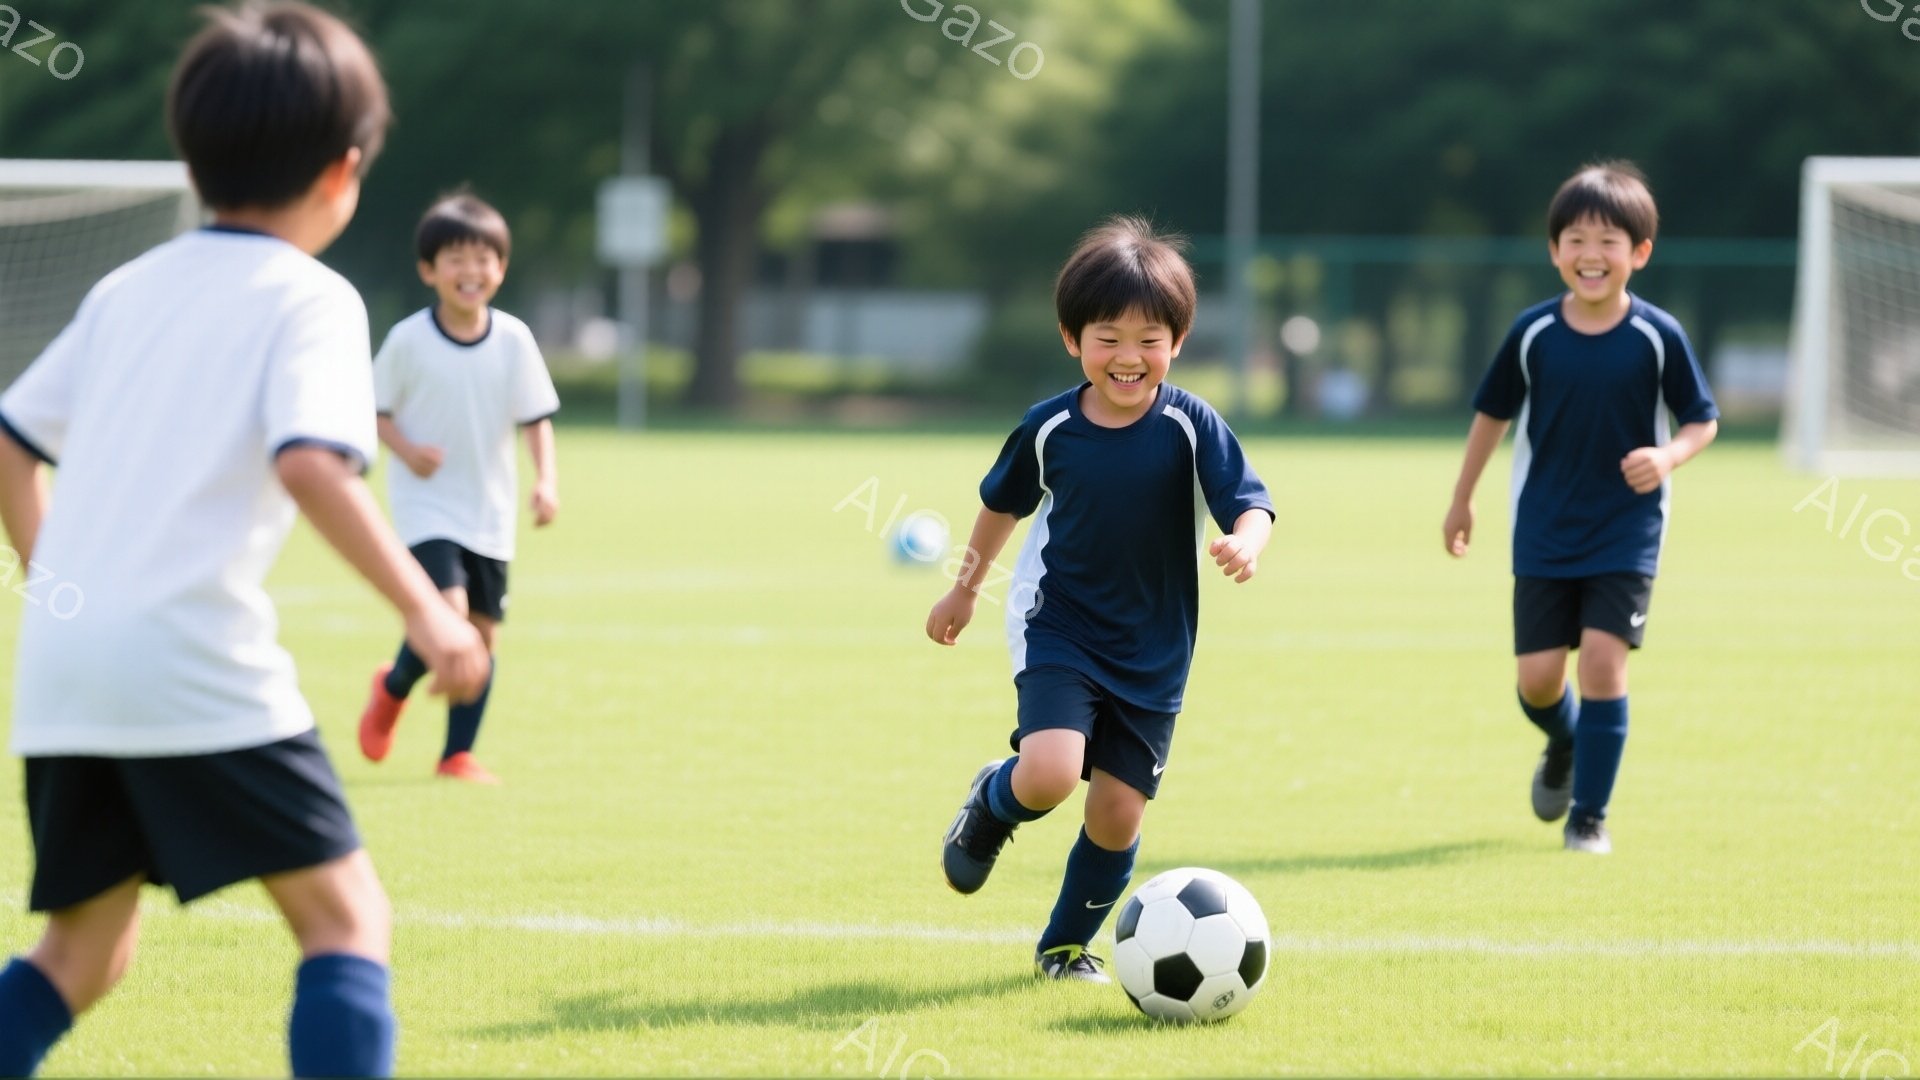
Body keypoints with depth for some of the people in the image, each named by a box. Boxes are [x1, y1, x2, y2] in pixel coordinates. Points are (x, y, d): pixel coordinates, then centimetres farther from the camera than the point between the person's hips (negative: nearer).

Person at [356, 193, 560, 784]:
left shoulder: (513, 339, -3)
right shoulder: (409, 340, -9)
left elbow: (536, 417, 3)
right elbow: (374, 407, 1)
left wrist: (547, 479, -12)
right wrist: (406, 449, -18)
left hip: (490, 512, 4)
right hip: (426, 504, -4)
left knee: (483, 630, 6)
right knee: (449, 610, -21)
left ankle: (458, 753, 18)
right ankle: (394, 687, 9)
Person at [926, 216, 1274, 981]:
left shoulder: (1191, 427, -11)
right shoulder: (1049, 428, -6)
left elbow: (1249, 504, -19)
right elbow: (1002, 503, 12)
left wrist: (1245, 543, -43)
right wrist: (965, 589, 22)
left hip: (1153, 654, 1)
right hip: (1057, 633, -1)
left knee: (1118, 814, 4)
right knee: (1050, 774, -24)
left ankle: (1067, 946, 29)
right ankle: (991, 806, 13)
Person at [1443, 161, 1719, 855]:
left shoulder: (1657, 336, -9)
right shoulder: (1533, 332, -5)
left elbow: (1703, 420, -1)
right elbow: (1493, 412, 9)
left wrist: (1668, 457, -23)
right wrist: (1461, 501, 15)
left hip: (1627, 532, -2)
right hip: (1544, 532, 2)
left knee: (1602, 658, -13)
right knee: (1538, 679, 0)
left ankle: (1590, 815, 1)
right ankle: (1565, 746, 37)